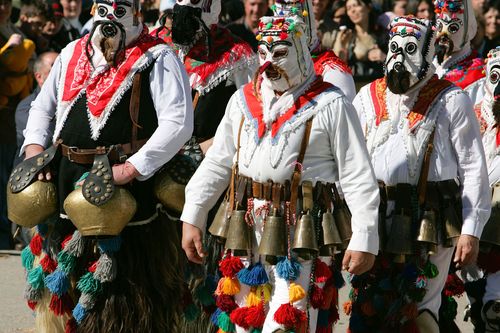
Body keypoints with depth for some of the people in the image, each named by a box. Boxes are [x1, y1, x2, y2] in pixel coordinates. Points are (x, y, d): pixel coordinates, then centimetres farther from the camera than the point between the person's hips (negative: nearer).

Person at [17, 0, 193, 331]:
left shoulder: (157, 59, -7)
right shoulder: (72, 54, 15)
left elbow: (179, 124, -16)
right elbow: (42, 107, 25)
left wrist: (130, 170, -22)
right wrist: (35, 148, 5)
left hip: (123, 194, -7)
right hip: (66, 186, 7)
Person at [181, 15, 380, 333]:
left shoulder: (330, 105, -4)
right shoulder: (243, 100, 13)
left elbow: (358, 177, -6)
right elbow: (217, 164, 19)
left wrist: (364, 240, -11)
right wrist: (192, 217, 14)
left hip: (301, 232, -6)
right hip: (246, 232, 6)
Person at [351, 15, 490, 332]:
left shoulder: (451, 101, 1)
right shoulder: (368, 97, 14)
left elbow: (474, 169, -2)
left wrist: (471, 231, -7)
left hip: (431, 223, -4)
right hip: (375, 223, 4)